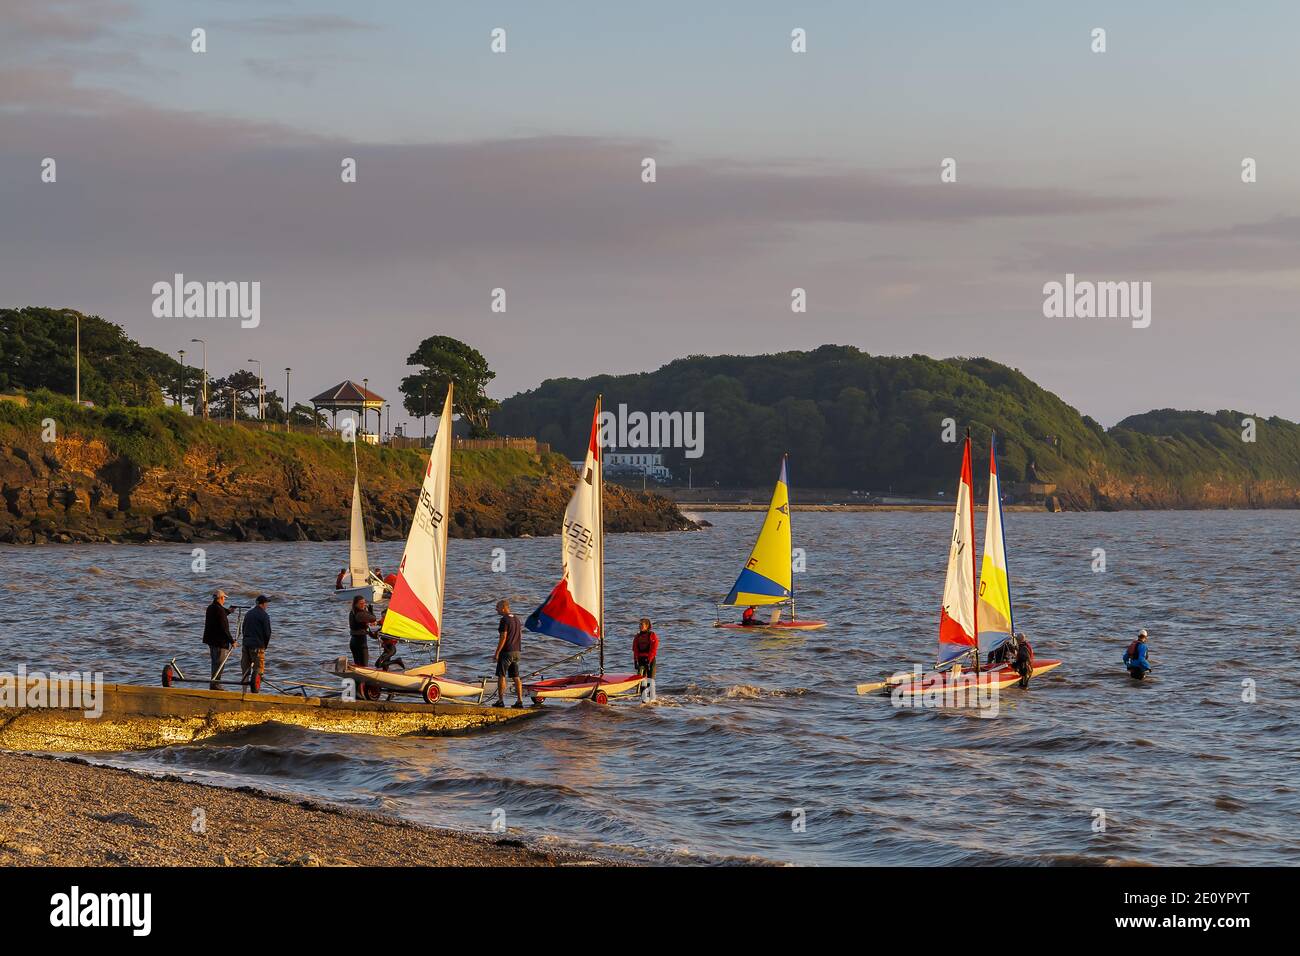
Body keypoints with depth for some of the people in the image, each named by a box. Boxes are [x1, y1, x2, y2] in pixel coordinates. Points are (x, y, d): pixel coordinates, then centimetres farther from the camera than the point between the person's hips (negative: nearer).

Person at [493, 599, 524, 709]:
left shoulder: (504, 620, -13)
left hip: (506, 651, -8)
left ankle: (500, 700, -2)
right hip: (516, 652, 8)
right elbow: (520, 636, 17)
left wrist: (497, 653, -16)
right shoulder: (516, 619, 13)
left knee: (501, 676, -1)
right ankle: (519, 701, 4)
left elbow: (503, 637, -18)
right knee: (516, 677, 7)